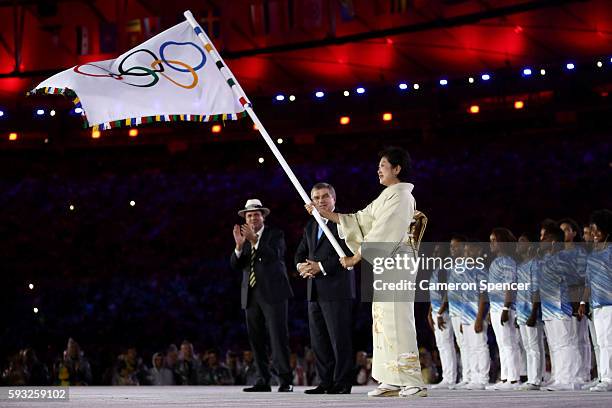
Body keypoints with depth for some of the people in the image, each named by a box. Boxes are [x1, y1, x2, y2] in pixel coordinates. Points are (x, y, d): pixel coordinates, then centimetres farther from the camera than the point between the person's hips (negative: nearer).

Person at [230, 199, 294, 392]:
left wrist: (255, 240, -26)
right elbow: (235, 265, 3)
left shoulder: (275, 234, 3)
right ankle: (263, 380, 6)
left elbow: (274, 256, -16)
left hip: (273, 293, -5)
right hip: (251, 295, 5)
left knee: (278, 338, -9)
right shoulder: (243, 237, 15)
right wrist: (239, 245, -15)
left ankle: (286, 381, -9)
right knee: (256, 340, 3)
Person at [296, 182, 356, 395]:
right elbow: (300, 253, 21)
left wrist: (321, 266, -16)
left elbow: (346, 252, -13)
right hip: (315, 291, 8)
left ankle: (342, 383, -4)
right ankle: (326, 382, 11)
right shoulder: (310, 226, 21)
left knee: (339, 338, -7)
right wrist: (302, 265, -2)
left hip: (336, 289, -8)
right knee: (318, 340, 6)